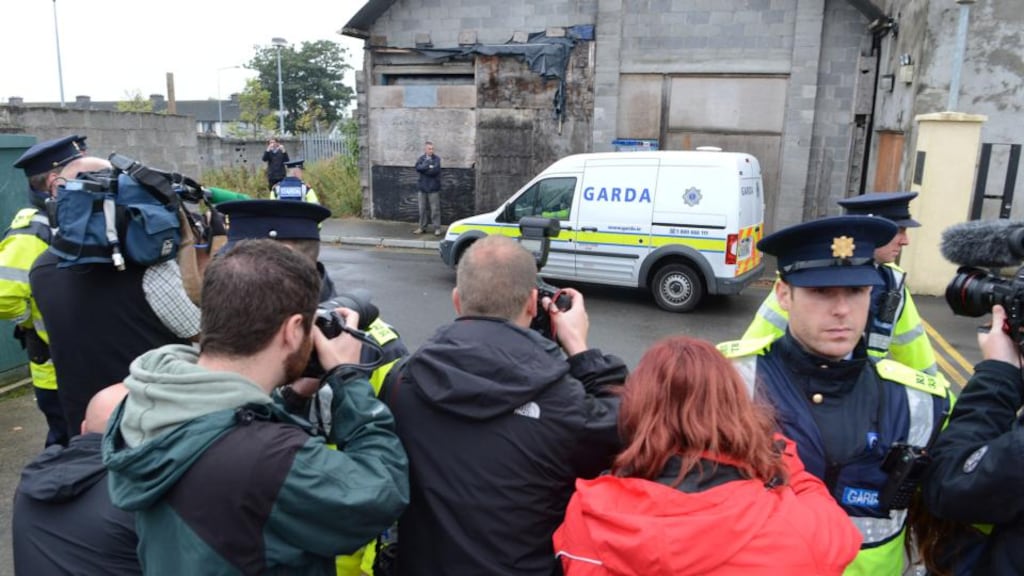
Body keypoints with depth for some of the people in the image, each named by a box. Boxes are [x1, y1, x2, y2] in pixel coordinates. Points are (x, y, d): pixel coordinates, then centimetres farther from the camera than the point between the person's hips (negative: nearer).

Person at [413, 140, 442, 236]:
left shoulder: (437, 158, -2)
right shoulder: (421, 159, 9)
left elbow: (434, 170, -16)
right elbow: (418, 168, -10)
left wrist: (424, 169, -7)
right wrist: (429, 167, -16)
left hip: (433, 188, -4)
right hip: (422, 187, 4)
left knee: (435, 209, -3)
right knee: (423, 209, 10)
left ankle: (437, 228, 3)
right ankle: (423, 227, 21)